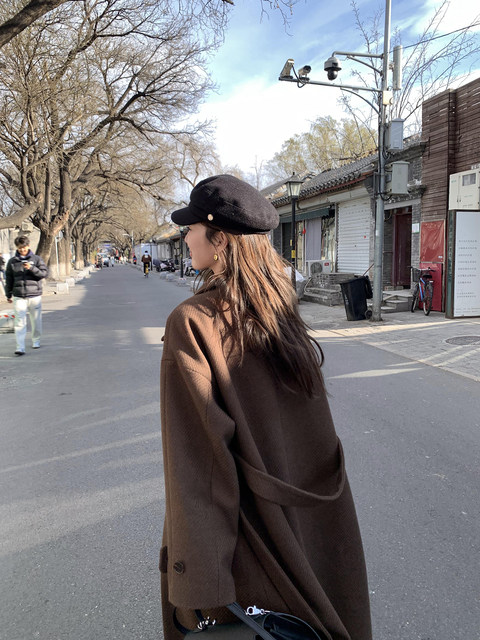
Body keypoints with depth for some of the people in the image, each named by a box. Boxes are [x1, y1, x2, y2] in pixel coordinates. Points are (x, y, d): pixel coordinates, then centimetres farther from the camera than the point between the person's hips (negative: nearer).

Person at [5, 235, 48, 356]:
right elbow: (9, 279, 14)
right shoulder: (12, 261, 8)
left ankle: (36, 340, 30)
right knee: (20, 322, -7)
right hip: (18, 296, 0)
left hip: (35, 295, 0)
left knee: (36, 320, 10)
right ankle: (20, 348, -10)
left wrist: (31, 268, -17)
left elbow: (44, 273, -3)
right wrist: (8, 295, 16)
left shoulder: (36, 259, 4)